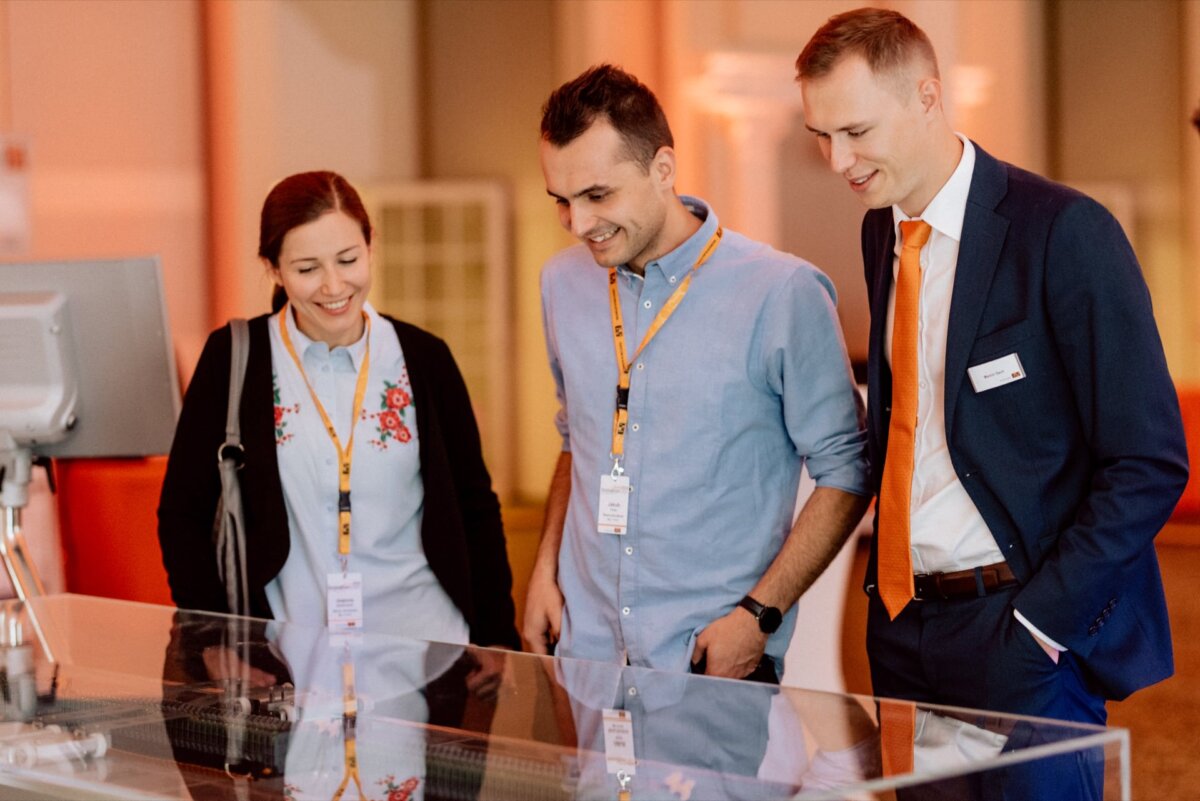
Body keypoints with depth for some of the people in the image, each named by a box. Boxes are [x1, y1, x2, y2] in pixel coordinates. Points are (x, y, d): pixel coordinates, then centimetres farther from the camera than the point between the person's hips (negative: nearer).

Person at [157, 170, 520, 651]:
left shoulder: (423, 358, 3)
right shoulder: (234, 360, -1)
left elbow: (475, 507, 10)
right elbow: (183, 514, 2)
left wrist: (498, 639, 6)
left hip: (423, 636, 1)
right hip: (286, 644, 0)